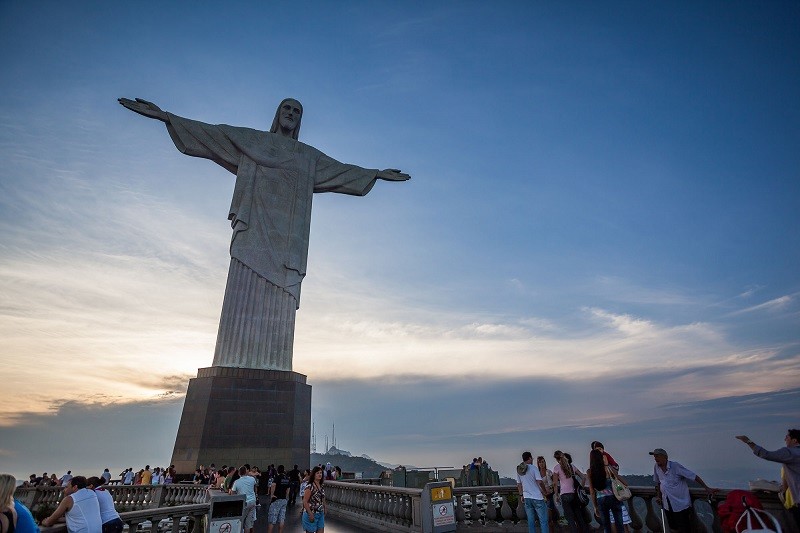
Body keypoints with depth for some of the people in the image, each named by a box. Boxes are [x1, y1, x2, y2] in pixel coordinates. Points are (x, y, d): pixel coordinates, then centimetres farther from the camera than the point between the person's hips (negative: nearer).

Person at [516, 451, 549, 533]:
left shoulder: (519, 470, 9)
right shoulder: (533, 468, -9)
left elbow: (518, 484, 13)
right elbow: (540, 482, -15)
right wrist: (545, 491, 0)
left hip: (527, 498, 6)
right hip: (537, 497, -5)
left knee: (531, 521, 10)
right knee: (543, 521, 1)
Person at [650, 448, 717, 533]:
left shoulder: (675, 466, -17)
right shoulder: (656, 467, -2)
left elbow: (694, 476, -14)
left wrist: (707, 488, -19)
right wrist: (658, 496, 9)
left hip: (681, 505, -5)